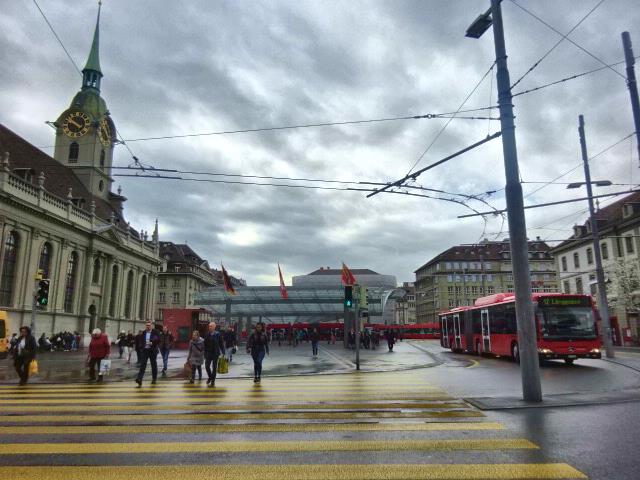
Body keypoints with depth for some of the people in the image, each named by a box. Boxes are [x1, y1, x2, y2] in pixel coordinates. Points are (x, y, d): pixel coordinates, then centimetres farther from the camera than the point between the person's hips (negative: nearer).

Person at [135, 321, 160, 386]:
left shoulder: (155, 332, -4)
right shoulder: (143, 333, 7)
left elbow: (159, 340, -8)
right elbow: (139, 340, 18)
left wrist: (152, 343, -21)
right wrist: (139, 347, 8)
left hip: (152, 351, -2)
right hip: (144, 350, 2)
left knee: (154, 365, 9)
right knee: (142, 365, -8)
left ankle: (154, 378, 23)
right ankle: (139, 379, -16)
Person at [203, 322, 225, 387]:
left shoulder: (218, 334, -7)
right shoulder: (207, 334, 1)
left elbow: (221, 344, -3)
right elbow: (205, 344, 6)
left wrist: (223, 352, -5)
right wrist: (205, 352, 5)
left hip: (215, 353, -2)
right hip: (208, 353, 2)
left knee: (214, 367, 5)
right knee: (207, 366, -2)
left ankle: (213, 380, 17)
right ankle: (210, 377, 25)